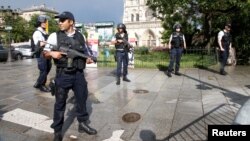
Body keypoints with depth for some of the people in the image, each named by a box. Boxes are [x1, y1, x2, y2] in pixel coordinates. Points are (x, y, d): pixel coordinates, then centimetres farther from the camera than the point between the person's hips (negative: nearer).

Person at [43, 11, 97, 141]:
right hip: (63, 75, -3)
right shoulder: (55, 36, -1)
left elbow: (85, 52, 18)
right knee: (60, 102, 5)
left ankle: (83, 124, 32)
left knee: (82, 99, 13)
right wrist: (52, 53, -19)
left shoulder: (80, 36, 7)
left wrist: (88, 58, -3)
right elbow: (45, 53, 2)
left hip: (79, 74, 3)